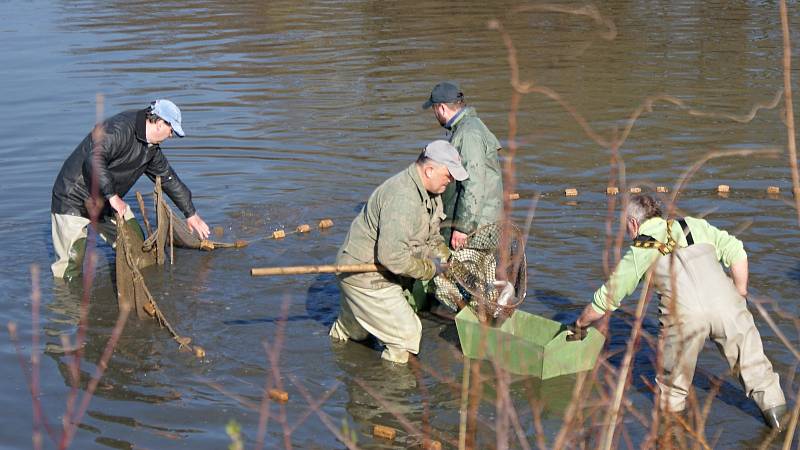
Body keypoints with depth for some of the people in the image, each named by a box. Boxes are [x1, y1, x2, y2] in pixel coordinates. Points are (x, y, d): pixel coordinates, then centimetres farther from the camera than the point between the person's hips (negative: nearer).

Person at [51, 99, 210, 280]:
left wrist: (191, 214, 23)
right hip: (74, 197, -9)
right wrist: (112, 196, -38)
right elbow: (94, 160, -40)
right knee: (70, 265, -10)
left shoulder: (151, 149, 5)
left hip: (107, 202, 9)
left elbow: (169, 178, 18)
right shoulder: (120, 129, -26)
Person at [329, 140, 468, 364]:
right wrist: (430, 269, -22)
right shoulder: (402, 198, -33)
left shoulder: (430, 193, 2)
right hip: (365, 276, -10)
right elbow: (392, 257, -35)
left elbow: (431, 236, 18)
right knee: (407, 333, -9)